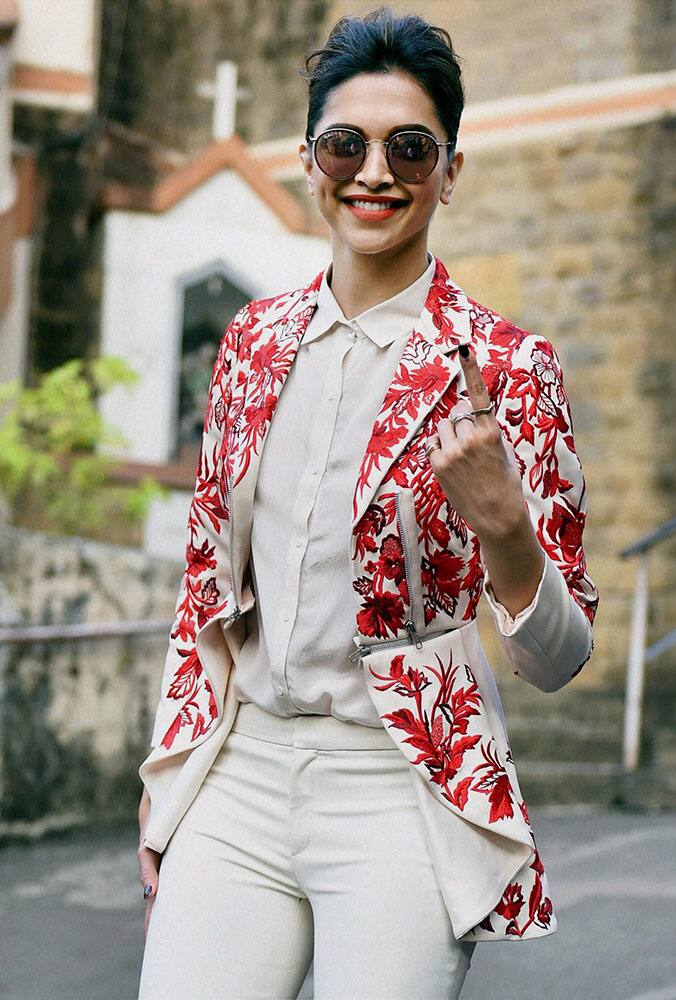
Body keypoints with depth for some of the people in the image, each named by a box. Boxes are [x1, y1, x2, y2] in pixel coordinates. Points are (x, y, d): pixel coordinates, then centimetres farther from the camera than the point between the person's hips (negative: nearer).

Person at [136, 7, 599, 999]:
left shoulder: (503, 365, -6)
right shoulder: (258, 339, 7)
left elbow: (557, 659, -6)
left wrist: (503, 526, -25)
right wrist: (168, 776, 13)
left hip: (402, 794, -4)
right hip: (241, 771, 4)